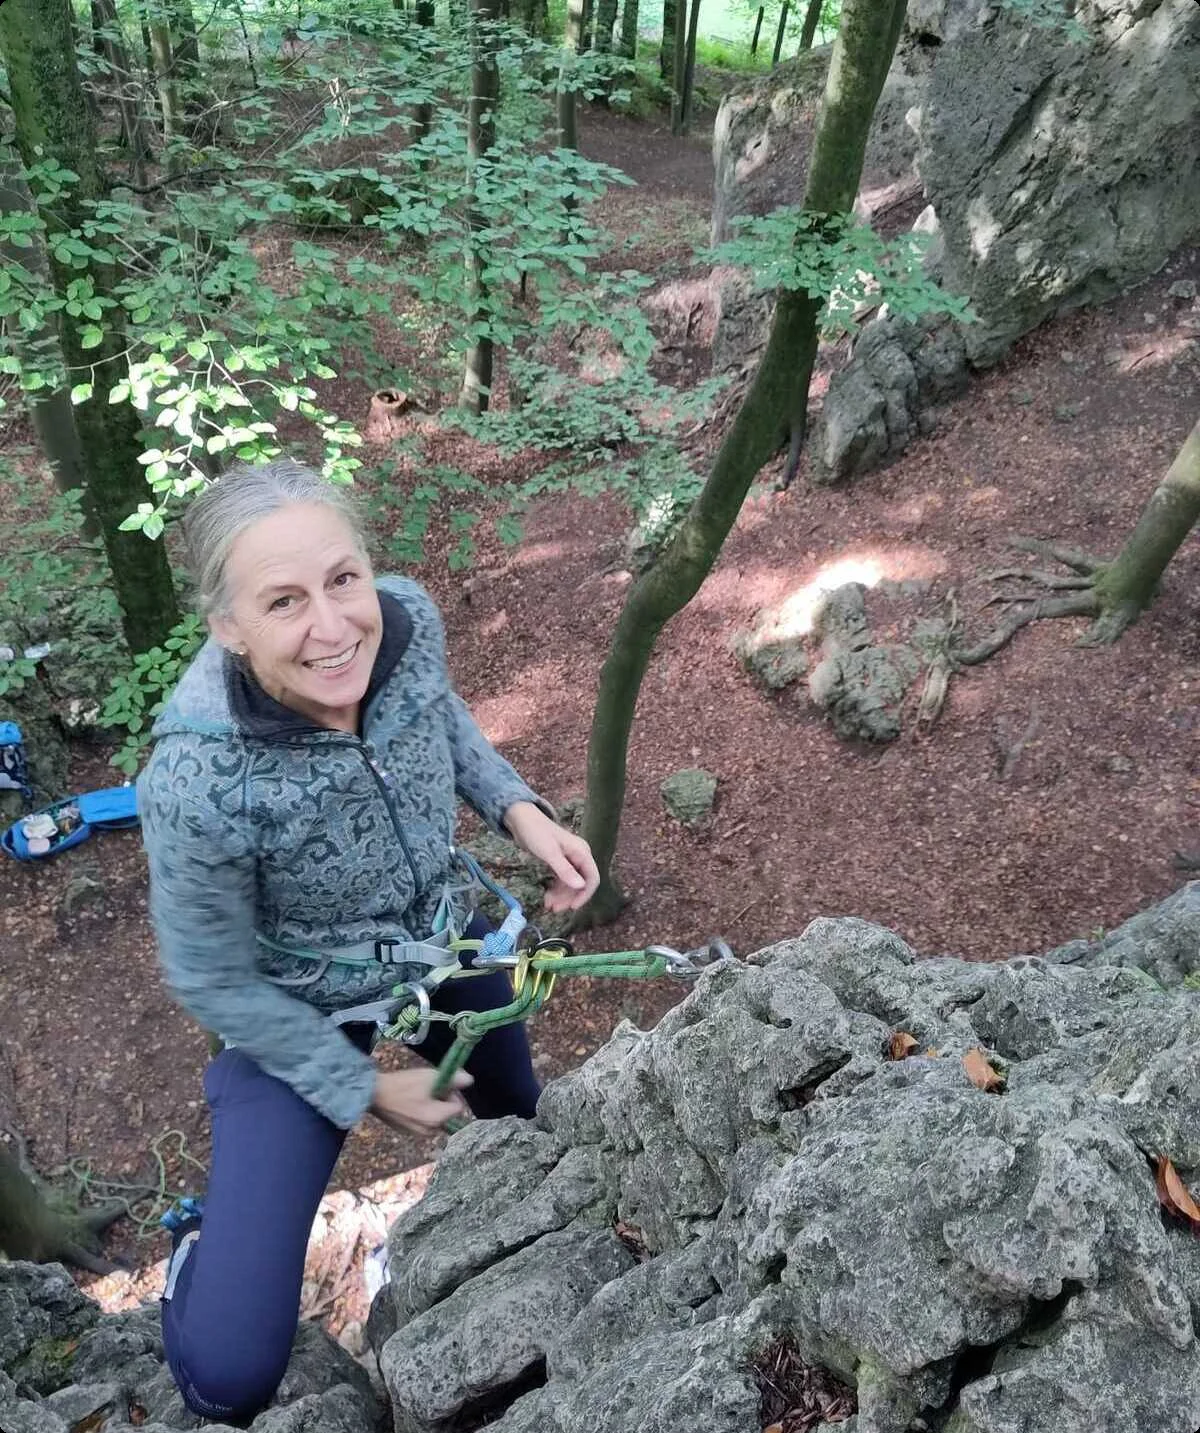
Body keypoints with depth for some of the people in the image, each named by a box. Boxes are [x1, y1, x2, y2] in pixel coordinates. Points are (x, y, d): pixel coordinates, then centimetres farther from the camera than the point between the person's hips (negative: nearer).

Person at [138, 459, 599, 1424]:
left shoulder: (408, 619, -25)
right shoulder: (198, 787, -37)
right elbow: (214, 983, -19)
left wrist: (520, 810, -15)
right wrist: (367, 1090, -11)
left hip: (448, 936, 5)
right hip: (300, 1016, -4)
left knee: (518, 1124, 32)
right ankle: (204, 1253, 27)